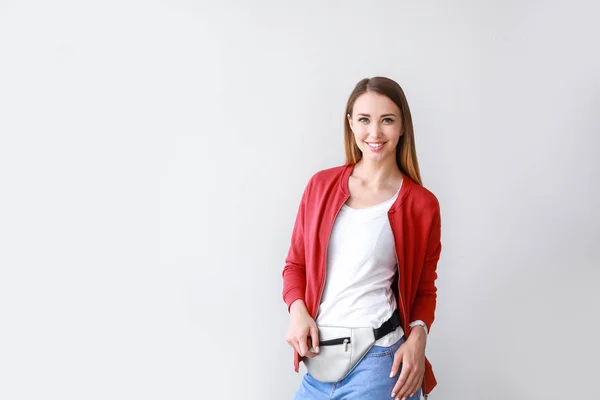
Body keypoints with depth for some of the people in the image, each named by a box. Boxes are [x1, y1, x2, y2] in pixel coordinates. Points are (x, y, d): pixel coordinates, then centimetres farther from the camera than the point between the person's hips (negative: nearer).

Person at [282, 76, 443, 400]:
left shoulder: (422, 205, -3)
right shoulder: (321, 185, 3)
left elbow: (424, 289, 6)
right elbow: (296, 263, 11)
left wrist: (418, 335, -12)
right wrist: (297, 311, -7)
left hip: (379, 360, -3)